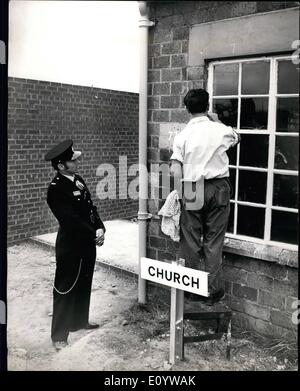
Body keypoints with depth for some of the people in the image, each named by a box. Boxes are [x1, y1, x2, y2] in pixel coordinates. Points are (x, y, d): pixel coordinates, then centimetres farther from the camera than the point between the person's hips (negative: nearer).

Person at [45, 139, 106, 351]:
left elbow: (91, 208, 11)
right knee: (66, 289, 4)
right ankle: (59, 335, 18)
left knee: (84, 285, 21)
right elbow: (71, 220, -22)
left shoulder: (78, 180, 7)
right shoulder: (56, 188, -19)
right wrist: (94, 235, -16)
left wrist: (100, 228, -4)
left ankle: (80, 321, 40)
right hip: (70, 246, -8)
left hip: (87, 243, 8)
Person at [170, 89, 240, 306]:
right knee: (214, 242, 6)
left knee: (190, 241, 9)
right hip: (218, 188, 0)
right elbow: (237, 137, 24)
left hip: (191, 190, 0)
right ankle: (213, 291, 13)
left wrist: (181, 195, 0)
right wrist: (217, 121, 30)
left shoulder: (182, 135, -2)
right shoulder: (221, 130, 0)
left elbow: (175, 170, -10)